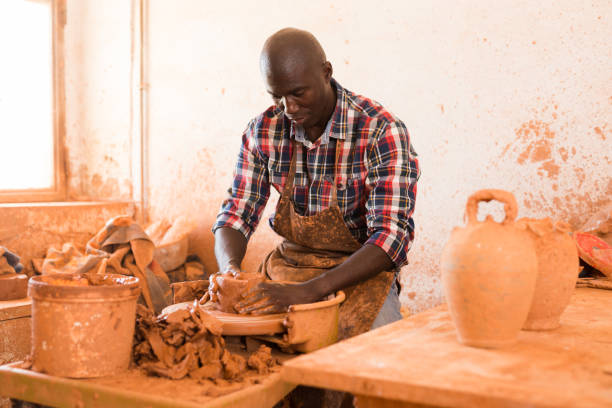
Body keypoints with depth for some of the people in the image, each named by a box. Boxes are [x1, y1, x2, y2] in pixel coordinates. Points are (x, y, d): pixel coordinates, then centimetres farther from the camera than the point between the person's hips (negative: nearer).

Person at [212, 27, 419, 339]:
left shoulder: (382, 132, -16)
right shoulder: (263, 131, -1)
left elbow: (391, 235, -22)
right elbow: (236, 216, 2)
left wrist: (309, 290, -33)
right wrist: (229, 269, -21)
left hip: (359, 273, -4)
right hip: (285, 266, 4)